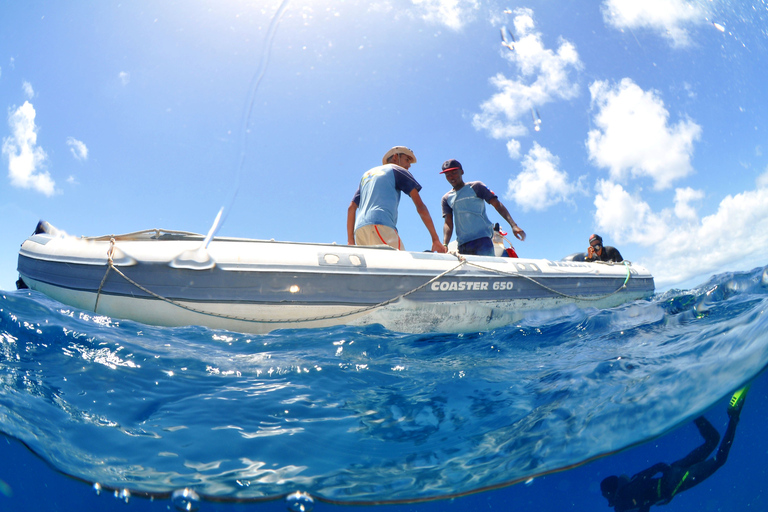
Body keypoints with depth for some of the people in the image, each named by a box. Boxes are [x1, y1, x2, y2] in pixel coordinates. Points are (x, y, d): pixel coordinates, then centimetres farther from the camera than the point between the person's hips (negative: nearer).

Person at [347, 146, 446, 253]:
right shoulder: (396, 170, 16)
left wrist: (350, 240, 22)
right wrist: (435, 239, 5)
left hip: (359, 229, 6)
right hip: (380, 225, -6)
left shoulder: (366, 174, 33)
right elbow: (420, 206, 7)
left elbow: (351, 208, 24)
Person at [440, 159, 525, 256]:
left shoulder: (475, 187, 8)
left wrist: (513, 225, -11)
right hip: (462, 244, 4)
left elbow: (497, 204, 2)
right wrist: (444, 245, -11)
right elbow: (448, 223, 7)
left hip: (482, 239, -3)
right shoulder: (446, 198, 17)